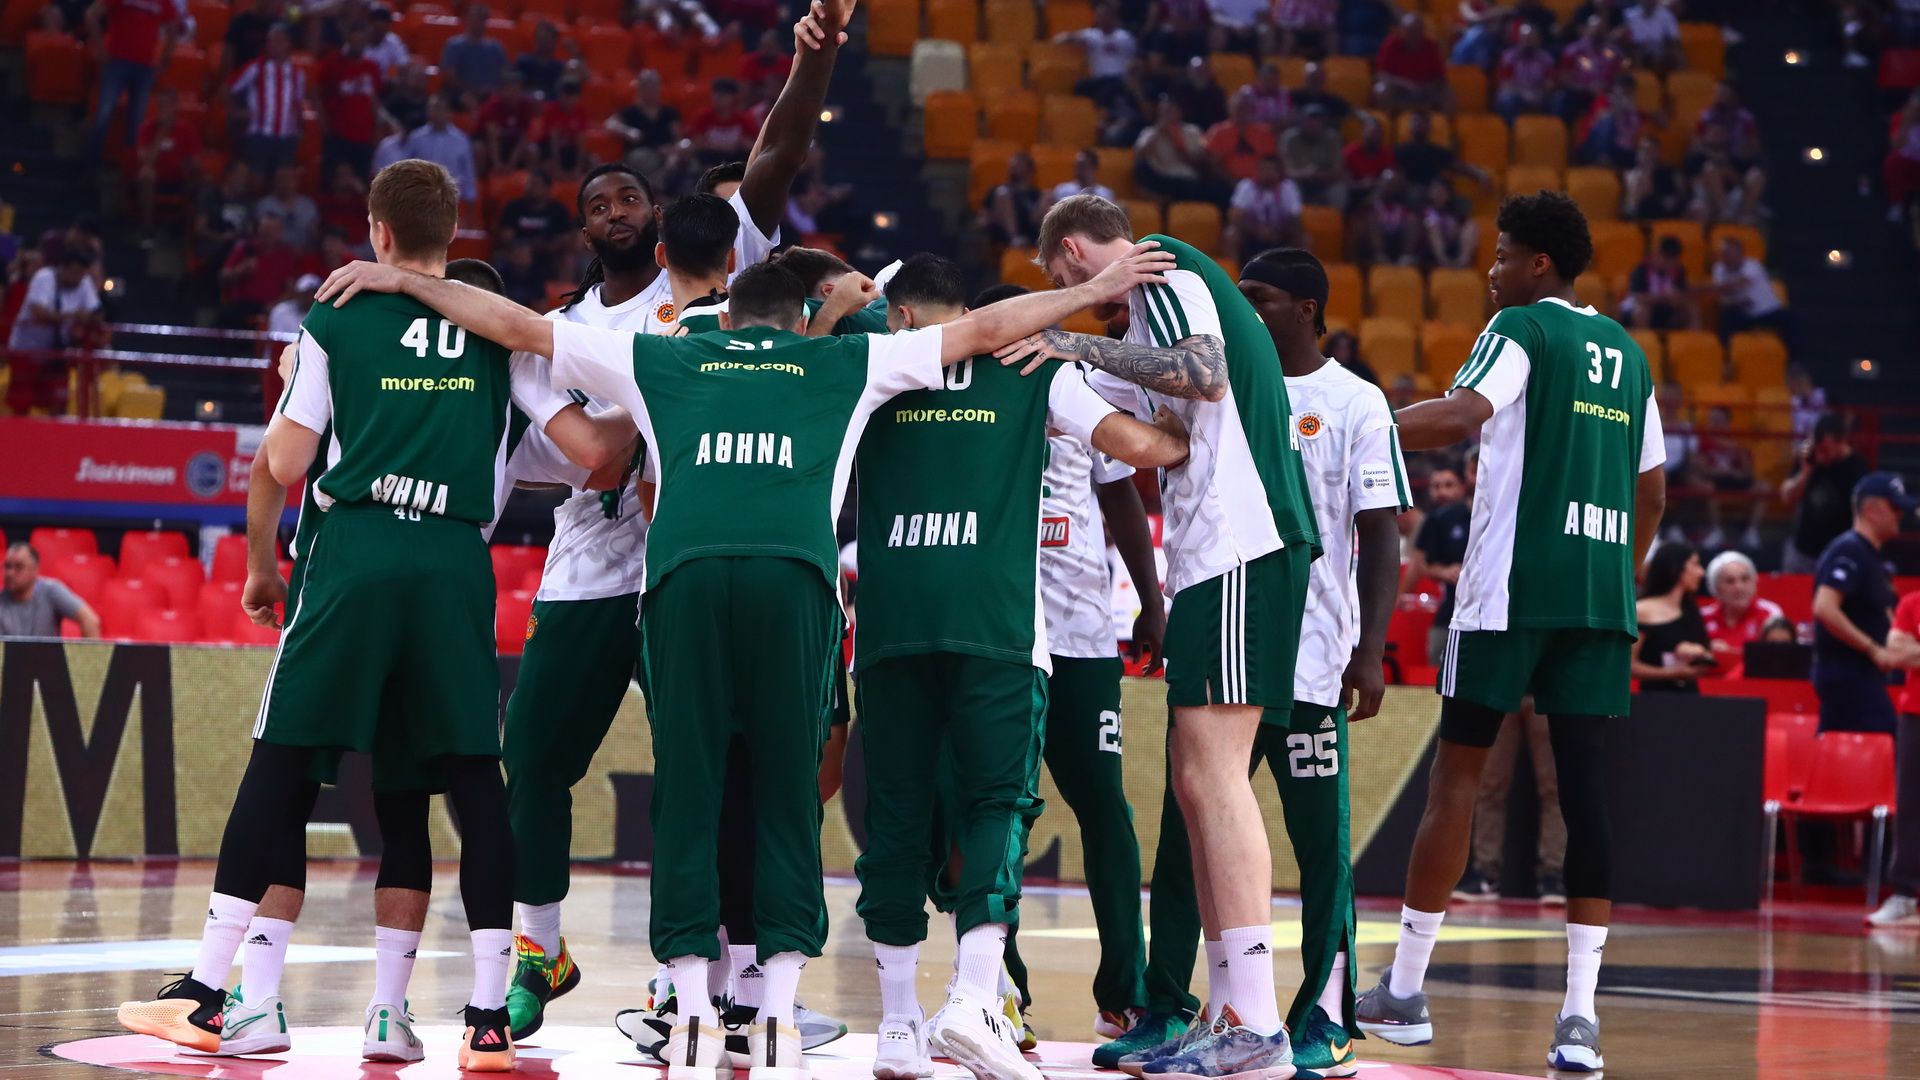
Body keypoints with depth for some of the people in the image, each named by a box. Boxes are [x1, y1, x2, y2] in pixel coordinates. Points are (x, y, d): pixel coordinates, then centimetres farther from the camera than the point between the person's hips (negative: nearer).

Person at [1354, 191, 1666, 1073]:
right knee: (1582, 782, 1)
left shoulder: (1522, 328, -2)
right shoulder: (1626, 353, 19)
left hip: (1512, 584, -6)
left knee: (1458, 770, 3)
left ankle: (1405, 990, 9)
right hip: (1600, 591, 6)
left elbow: (1464, 413, -21)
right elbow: (1653, 489, 24)